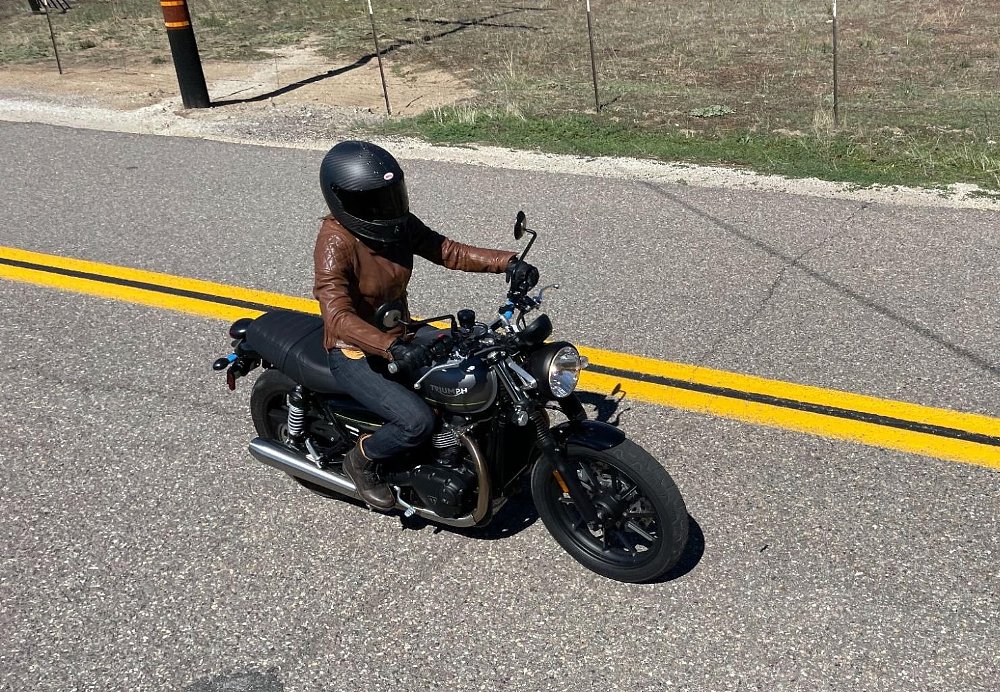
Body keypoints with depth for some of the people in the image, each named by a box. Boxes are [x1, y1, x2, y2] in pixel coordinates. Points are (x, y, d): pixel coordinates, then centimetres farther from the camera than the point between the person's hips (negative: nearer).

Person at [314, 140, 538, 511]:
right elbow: (338, 316, -35)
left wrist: (506, 262, -21)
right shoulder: (336, 243, -25)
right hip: (356, 354, -8)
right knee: (417, 422, -26)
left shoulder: (399, 225, -4)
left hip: (401, 334, 8)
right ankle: (361, 459, 5)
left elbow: (448, 251, -6)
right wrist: (390, 348, -50)